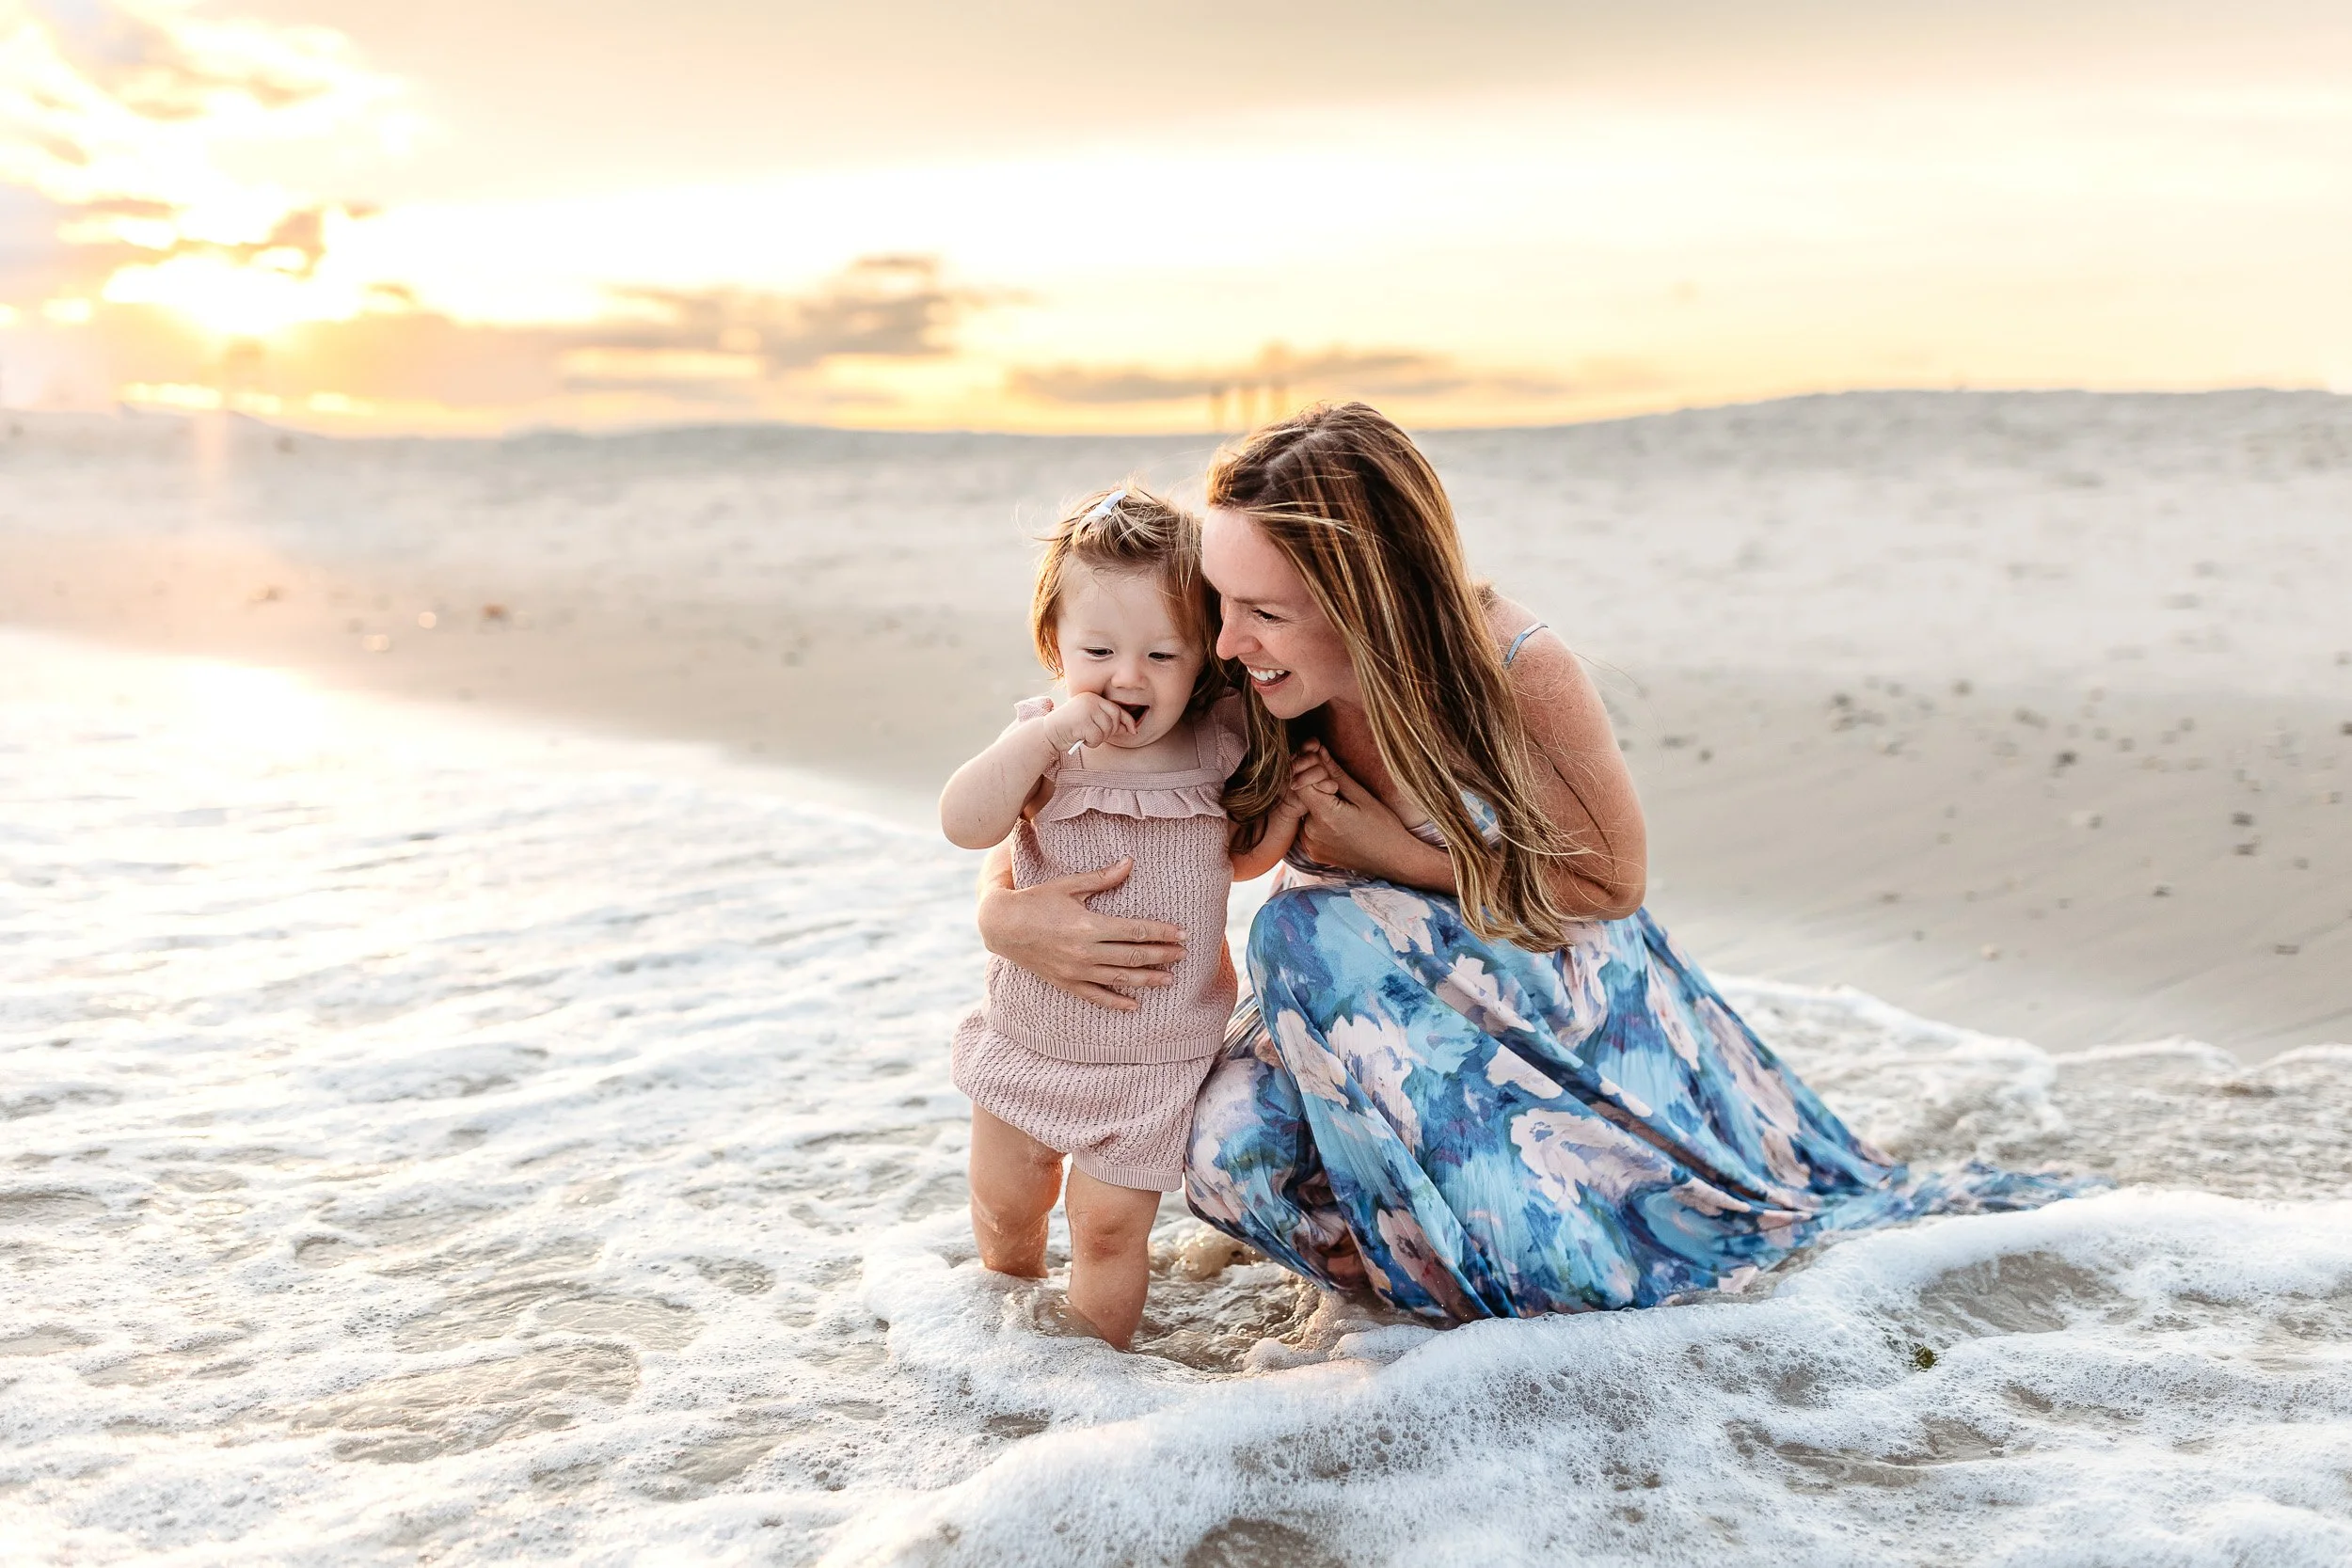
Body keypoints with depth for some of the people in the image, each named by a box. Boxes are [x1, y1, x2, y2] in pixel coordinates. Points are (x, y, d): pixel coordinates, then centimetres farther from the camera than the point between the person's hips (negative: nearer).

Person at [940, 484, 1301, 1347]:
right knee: (1003, 1200, 20)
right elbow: (965, 822, -30)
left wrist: (1293, 796, -8)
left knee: (1108, 1225, 0)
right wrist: (1046, 732, -38)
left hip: (1156, 1056, -1)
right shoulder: (1048, 744, -13)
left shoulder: (1216, 748, -8)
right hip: (1029, 1037, 2)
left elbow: (1240, 857, 11)